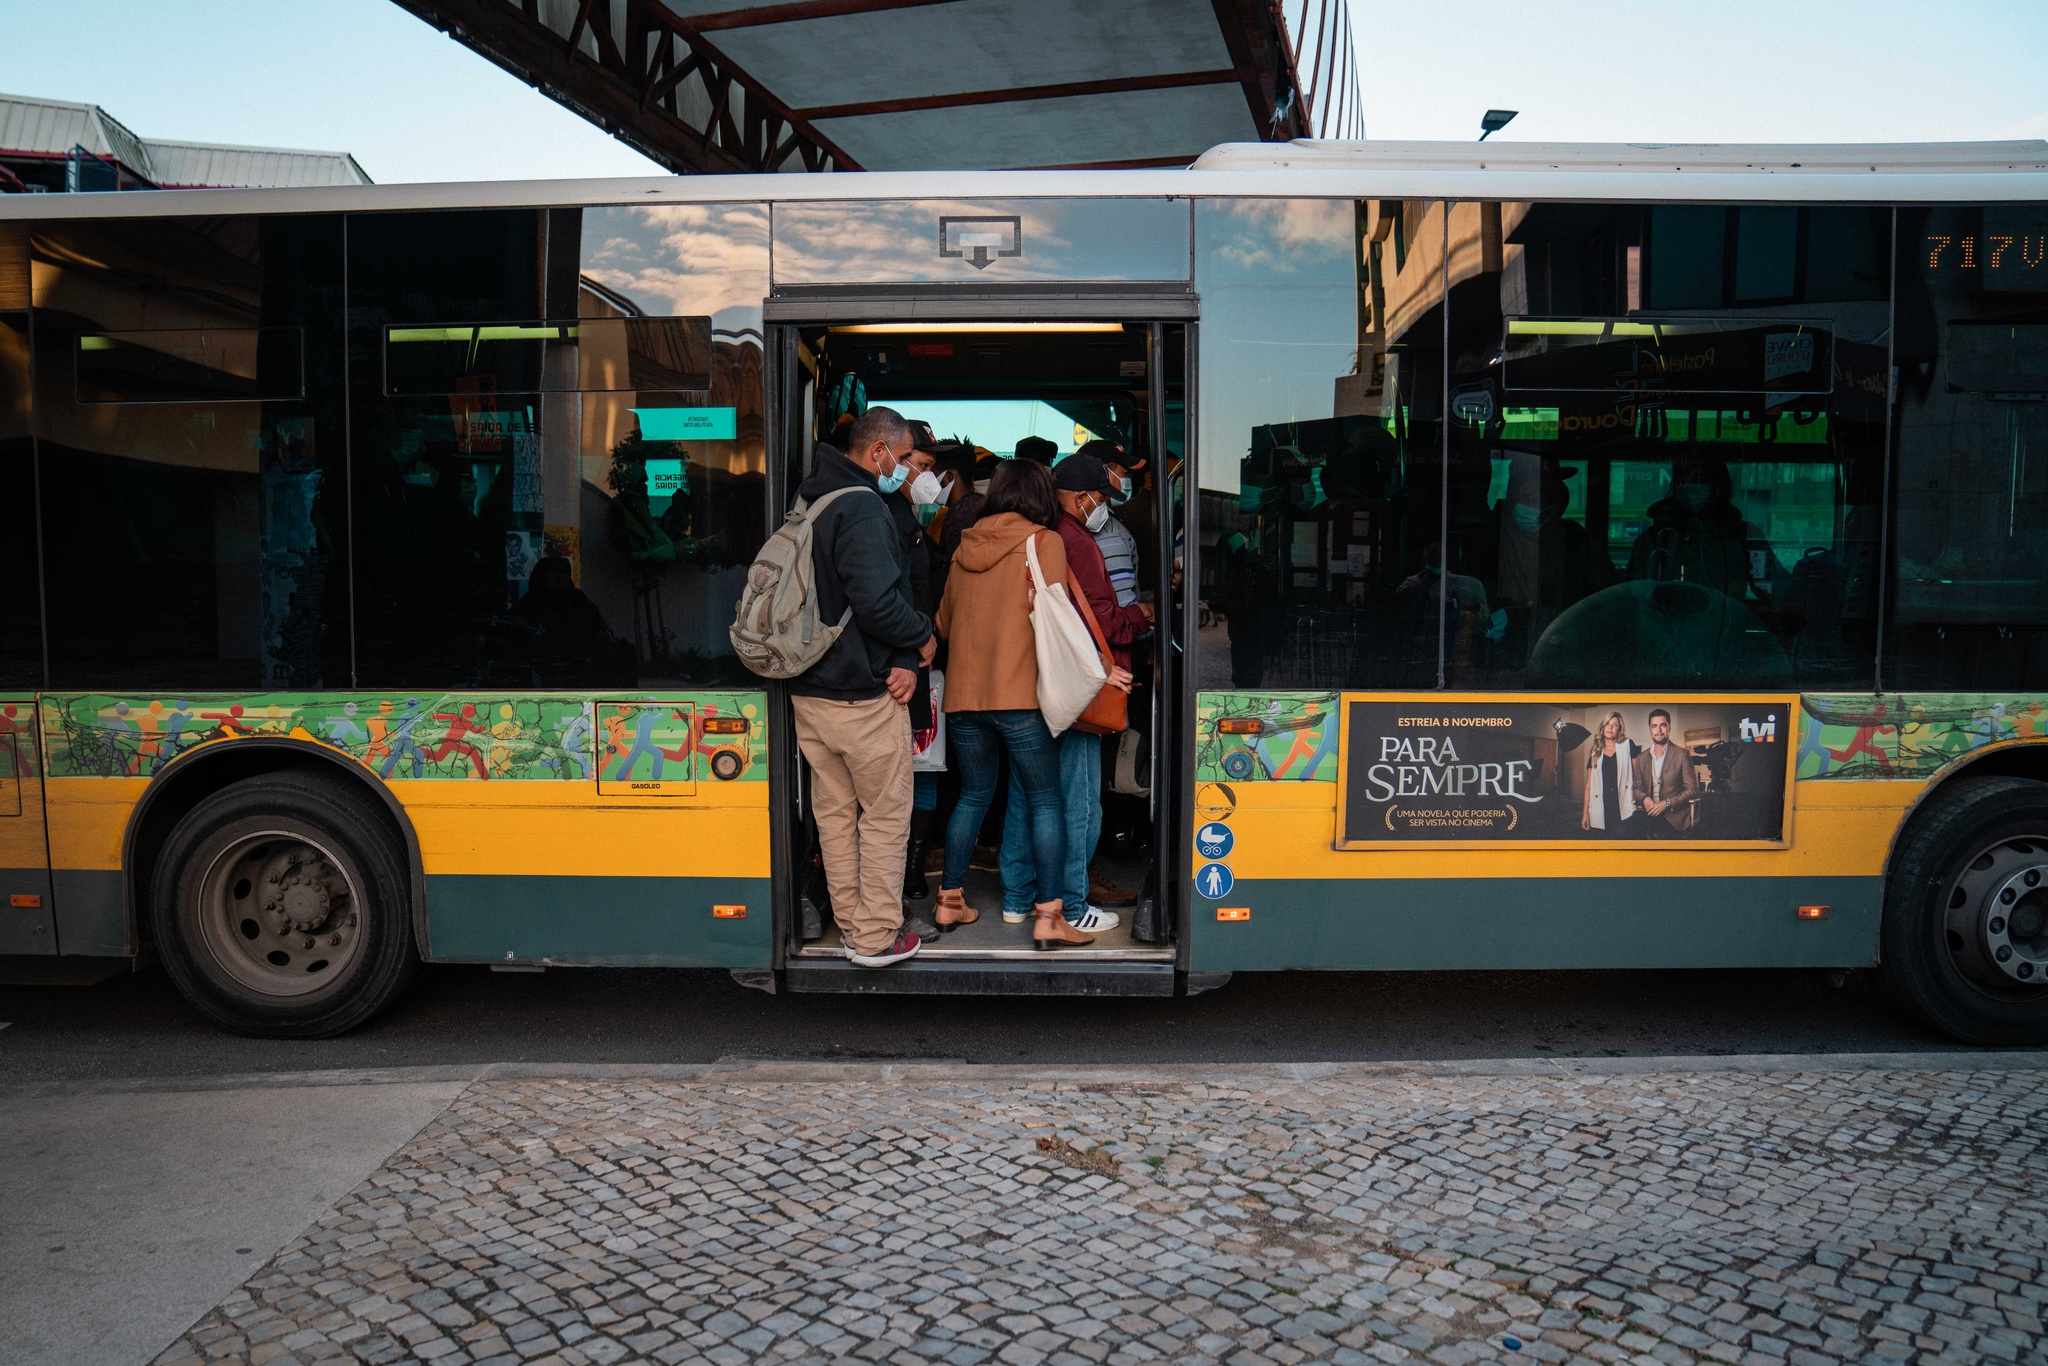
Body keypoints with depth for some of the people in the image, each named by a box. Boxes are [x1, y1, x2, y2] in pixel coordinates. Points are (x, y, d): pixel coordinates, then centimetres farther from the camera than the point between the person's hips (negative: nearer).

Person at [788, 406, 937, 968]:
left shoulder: (810, 502, 13)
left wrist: (902, 658, -1)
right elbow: (877, 602, -27)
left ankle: (851, 925, 26)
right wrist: (923, 639, -8)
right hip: (863, 694, -9)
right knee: (886, 815, 4)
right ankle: (877, 937, 11)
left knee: (834, 812, 15)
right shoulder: (862, 507, -17)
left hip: (808, 690, 9)